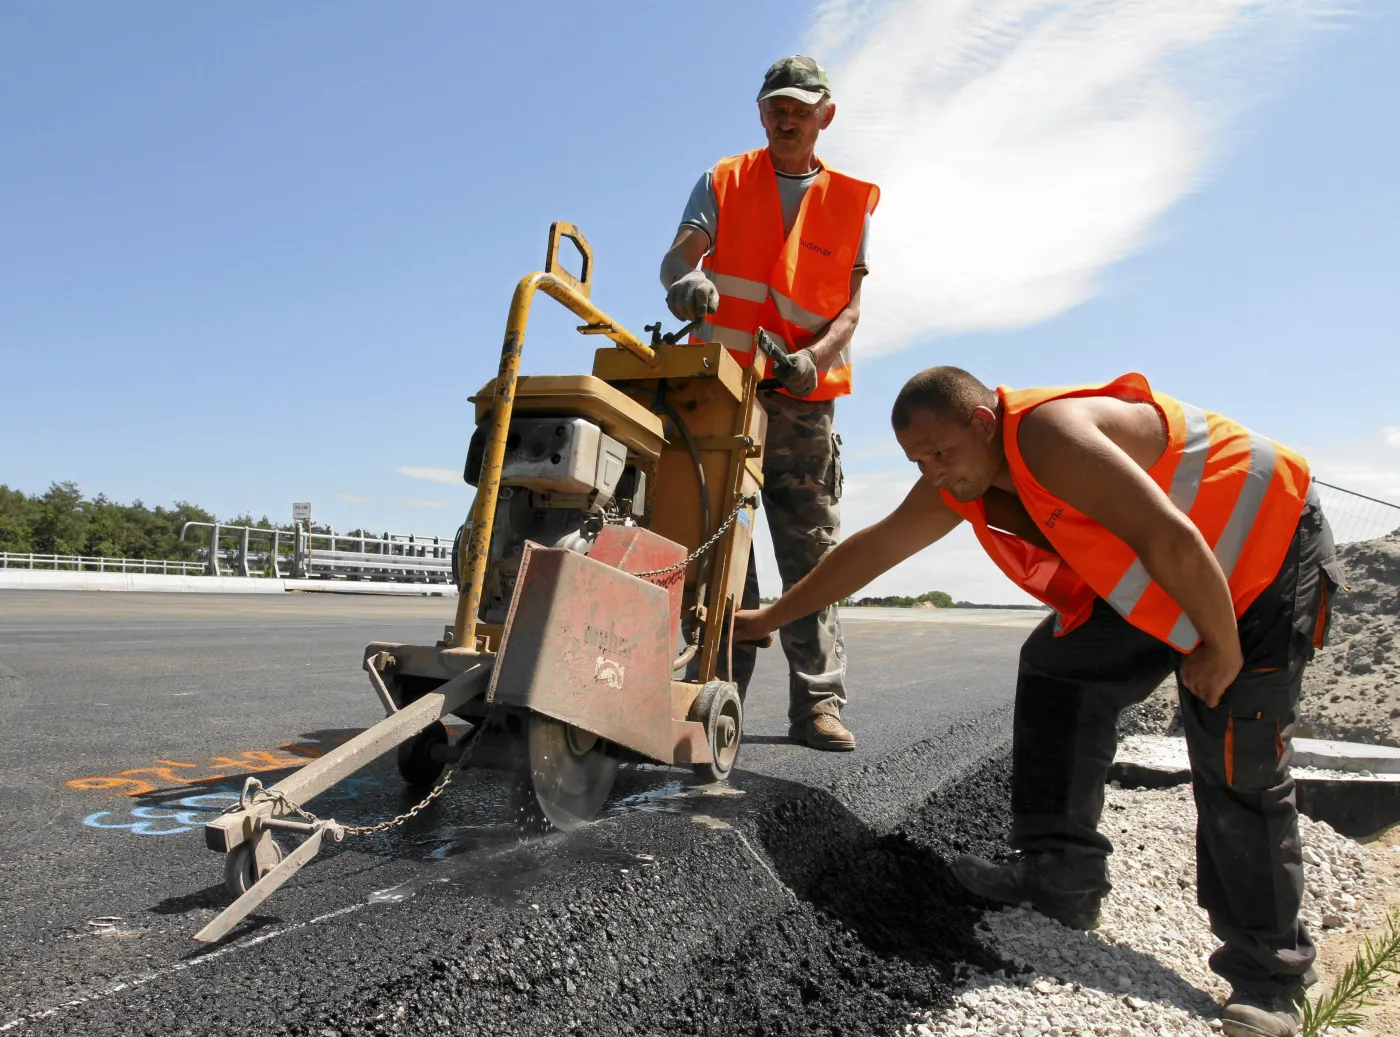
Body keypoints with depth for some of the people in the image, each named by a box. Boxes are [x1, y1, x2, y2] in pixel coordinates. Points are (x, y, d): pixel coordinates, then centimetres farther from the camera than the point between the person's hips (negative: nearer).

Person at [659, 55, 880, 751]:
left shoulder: (851, 201, 15)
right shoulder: (722, 183, 13)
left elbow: (851, 306, 6)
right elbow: (676, 255, -3)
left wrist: (815, 356, -16)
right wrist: (685, 280, -29)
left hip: (801, 401, 1)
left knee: (812, 551, -3)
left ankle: (818, 703, 0)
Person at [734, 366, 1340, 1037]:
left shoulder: (1049, 436, -32)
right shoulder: (956, 486, -4)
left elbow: (1173, 541, -34)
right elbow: (867, 552, 3)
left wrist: (1222, 650, -23)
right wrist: (769, 619, 7)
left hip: (1272, 549, -8)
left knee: (1237, 771, -11)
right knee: (1058, 667, -3)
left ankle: (1267, 974, 3)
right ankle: (1061, 881, 1)